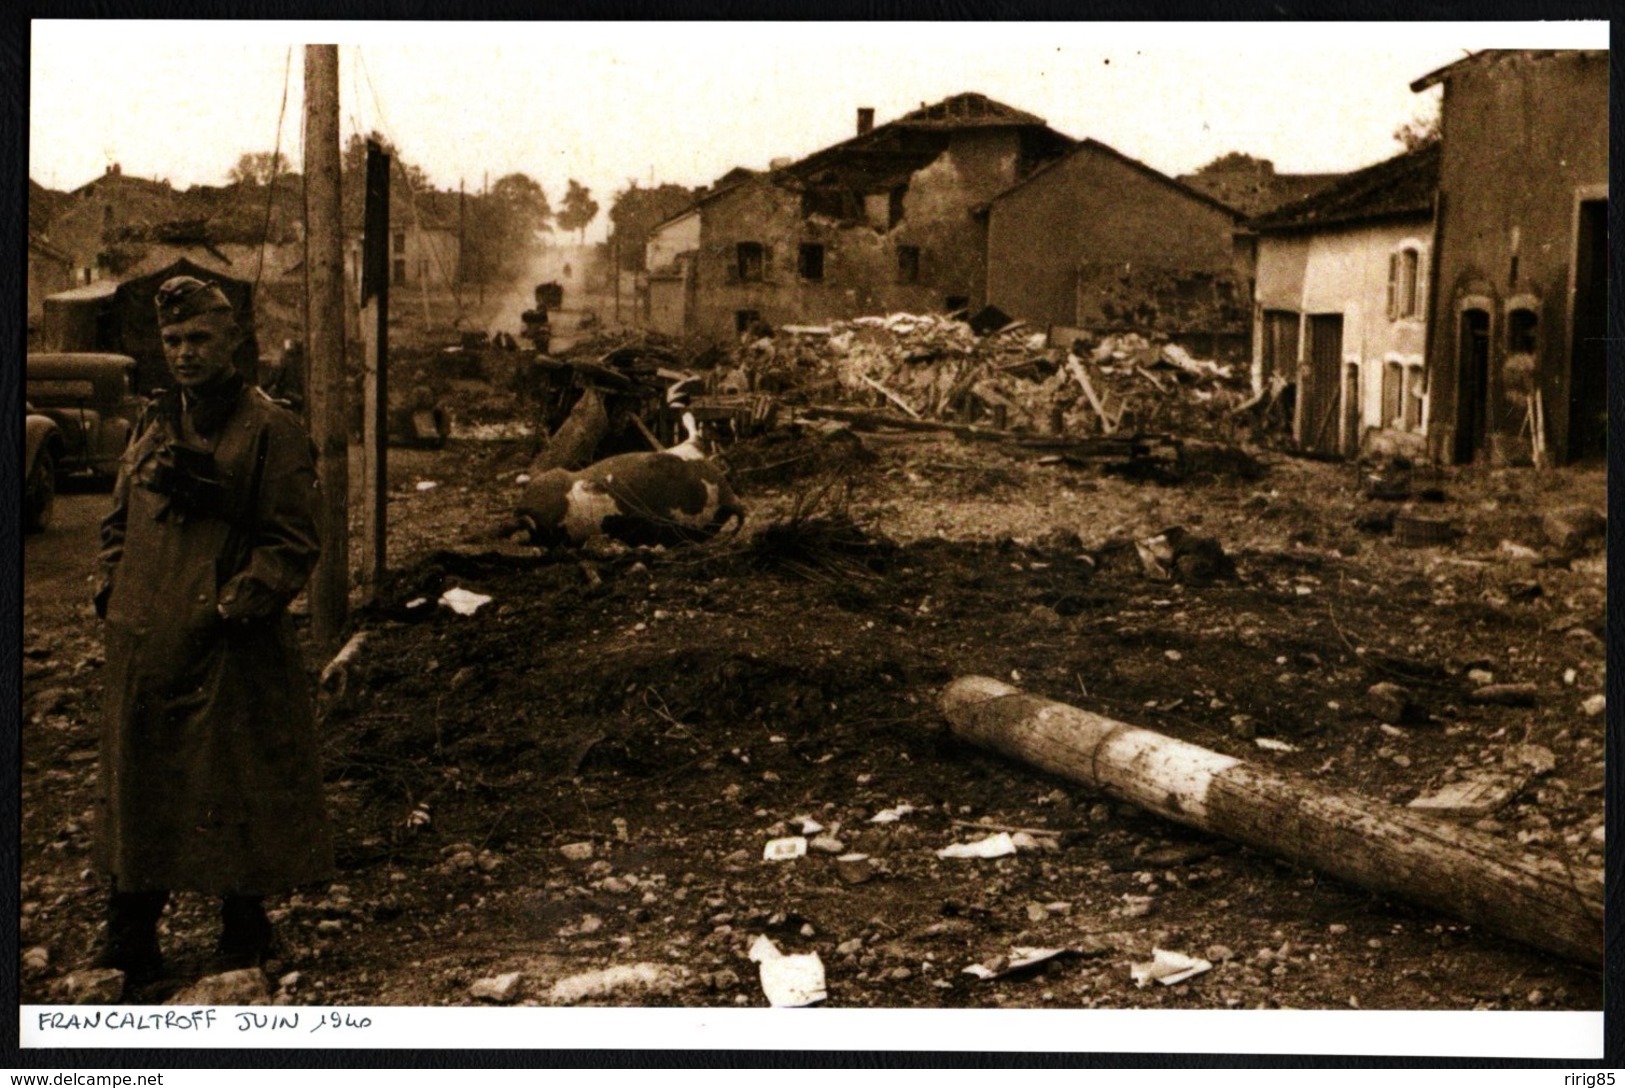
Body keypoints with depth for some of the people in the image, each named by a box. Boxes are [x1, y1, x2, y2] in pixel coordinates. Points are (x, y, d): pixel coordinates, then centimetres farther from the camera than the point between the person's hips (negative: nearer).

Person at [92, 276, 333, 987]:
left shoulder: (269, 429, -6)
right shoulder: (154, 424, 14)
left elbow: (294, 542, -8)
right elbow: (120, 522, 23)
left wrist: (239, 603, -17)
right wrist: (114, 590, 8)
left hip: (231, 649, -6)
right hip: (142, 644, 6)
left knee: (236, 791, 2)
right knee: (135, 788, 12)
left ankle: (243, 942, 18)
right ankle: (128, 949, 23)